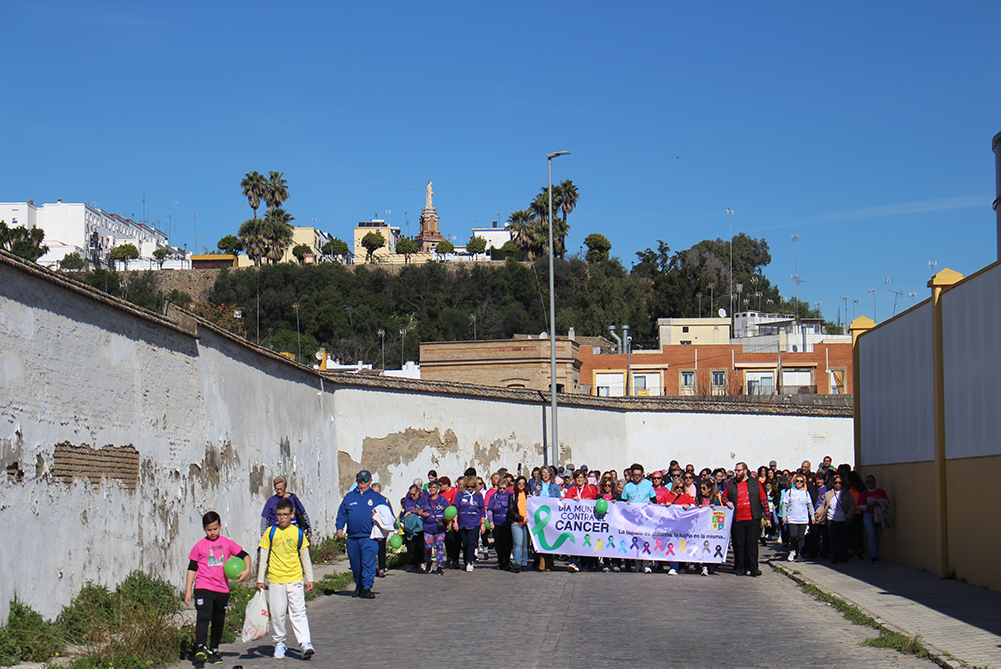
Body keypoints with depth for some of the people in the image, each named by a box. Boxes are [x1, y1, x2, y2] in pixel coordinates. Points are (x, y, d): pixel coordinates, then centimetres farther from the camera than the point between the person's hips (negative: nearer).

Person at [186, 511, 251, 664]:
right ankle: (200, 646, -28)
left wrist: (247, 570, -5)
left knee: (219, 622, 10)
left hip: (222, 589, 3)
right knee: (204, 616, -21)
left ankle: (213, 651, 20)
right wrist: (188, 591, 0)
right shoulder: (199, 546, 3)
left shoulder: (227, 543, 8)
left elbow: (245, 555, 14)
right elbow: (192, 569, 5)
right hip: (203, 588, -3)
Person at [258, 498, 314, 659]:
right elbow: (263, 557, 7)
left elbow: (305, 557, 10)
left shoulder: (298, 533, 3)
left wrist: (309, 578, 10)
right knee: (277, 613, 4)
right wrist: (260, 579, 5)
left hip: (294, 579, -1)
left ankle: (304, 643, -11)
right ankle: (279, 643, 18)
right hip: (275, 579, 1)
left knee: (298, 611, -7)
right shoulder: (270, 532, 3)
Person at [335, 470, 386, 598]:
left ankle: (367, 588, -7)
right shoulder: (349, 497, 15)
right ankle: (358, 585, 27)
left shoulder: (377, 497, 10)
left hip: (369, 536, -3)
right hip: (352, 537, 3)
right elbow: (341, 513, 15)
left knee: (368, 563, -10)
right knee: (355, 564, 10)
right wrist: (340, 527, 1)